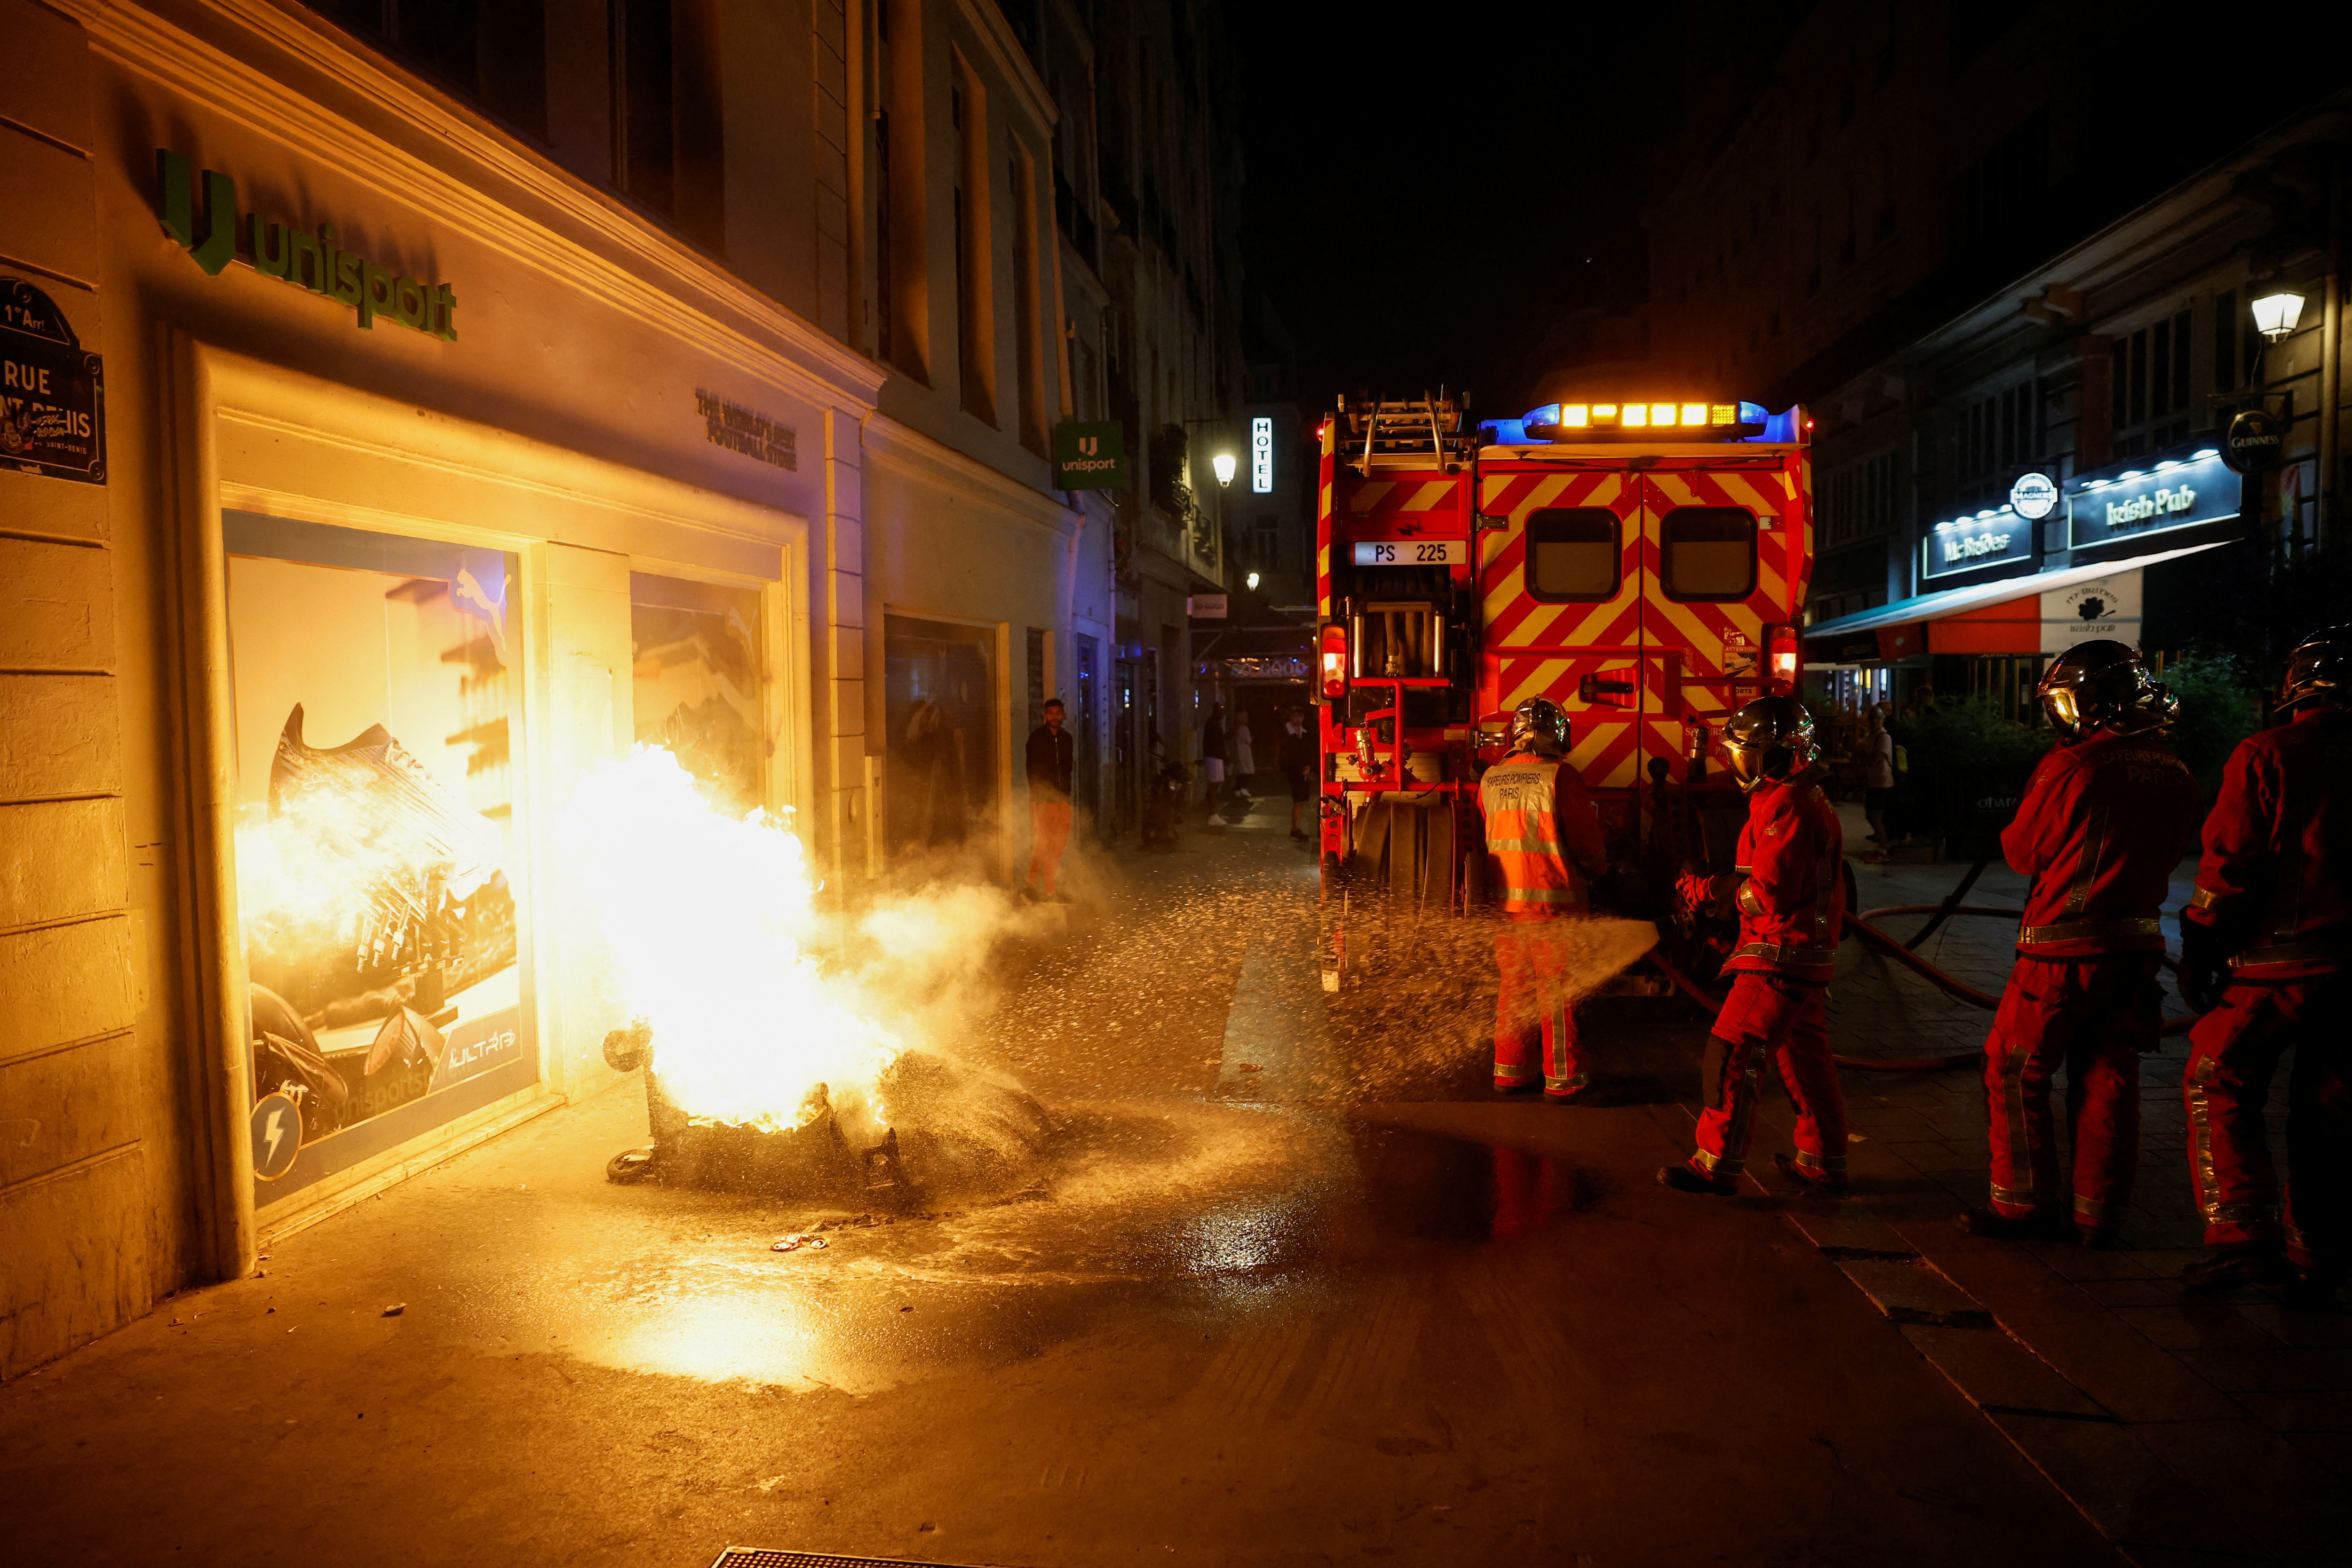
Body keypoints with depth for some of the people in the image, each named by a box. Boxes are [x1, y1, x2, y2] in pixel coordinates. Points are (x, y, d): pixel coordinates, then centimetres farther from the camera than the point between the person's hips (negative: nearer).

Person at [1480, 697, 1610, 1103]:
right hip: (1551, 899, -5)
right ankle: (1562, 1078, 10)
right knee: (1555, 991, 3)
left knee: (1512, 987, 14)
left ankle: (1509, 1070, 20)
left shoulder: (1490, 780, 4)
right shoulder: (1559, 776, -13)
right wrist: (1598, 865, 14)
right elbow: (1587, 839, -7)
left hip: (1505, 899, 5)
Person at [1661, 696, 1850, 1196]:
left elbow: (1769, 892, -23)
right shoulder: (1802, 800, 16)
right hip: (1805, 959, 11)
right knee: (1805, 1061, 17)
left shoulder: (1790, 808, -19)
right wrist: (1706, 888, 8)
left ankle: (1717, 1165, -2)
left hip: (1781, 959, -11)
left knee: (1731, 1054, -7)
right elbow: (1758, 879, 19)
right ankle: (1824, 1165, 26)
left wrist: (1709, 890, -8)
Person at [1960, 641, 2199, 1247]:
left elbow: (2022, 851, -6)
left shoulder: (2070, 768, -17)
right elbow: (2172, 853, 15)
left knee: (2014, 1072, 7)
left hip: (2065, 951, -6)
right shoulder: (2176, 775, 3)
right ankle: (2097, 1214, 18)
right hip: (2137, 945, 6)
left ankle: (2025, 1203, 11)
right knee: (2107, 1081, 12)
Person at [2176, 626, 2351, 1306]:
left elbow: (2230, 861, -10)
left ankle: (2242, 1236, -5)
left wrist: (2200, 948, -3)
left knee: (2218, 1088, 5)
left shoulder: (2267, 755, -9)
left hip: (2280, 962, -5)